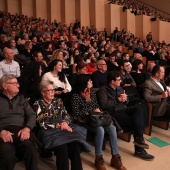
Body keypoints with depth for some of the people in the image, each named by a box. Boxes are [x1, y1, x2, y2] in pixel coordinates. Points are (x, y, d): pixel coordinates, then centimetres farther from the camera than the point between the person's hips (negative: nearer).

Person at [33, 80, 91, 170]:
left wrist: (65, 122, -9)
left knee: (75, 143, -30)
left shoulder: (58, 101, 21)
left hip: (63, 128, 4)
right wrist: (59, 125, -10)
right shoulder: (38, 104, 6)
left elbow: (66, 115, 15)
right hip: (49, 131, -4)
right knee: (62, 146, -36)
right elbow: (42, 124, -4)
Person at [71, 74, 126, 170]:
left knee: (112, 128, -22)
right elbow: (76, 114, -12)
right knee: (100, 130, -35)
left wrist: (99, 111, -4)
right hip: (84, 121, -6)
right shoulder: (76, 96, -7)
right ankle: (98, 159, -20)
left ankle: (115, 158, -16)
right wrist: (91, 111, -11)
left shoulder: (92, 94, 13)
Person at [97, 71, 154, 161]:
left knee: (138, 109, -25)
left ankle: (139, 139, -30)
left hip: (123, 110, 7)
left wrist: (125, 99, -1)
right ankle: (139, 149, -14)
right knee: (135, 121, -25)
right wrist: (118, 99, -13)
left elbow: (126, 103, 24)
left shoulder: (119, 88, 20)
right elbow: (104, 105, -17)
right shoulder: (103, 90, -3)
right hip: (113, 113, -6)